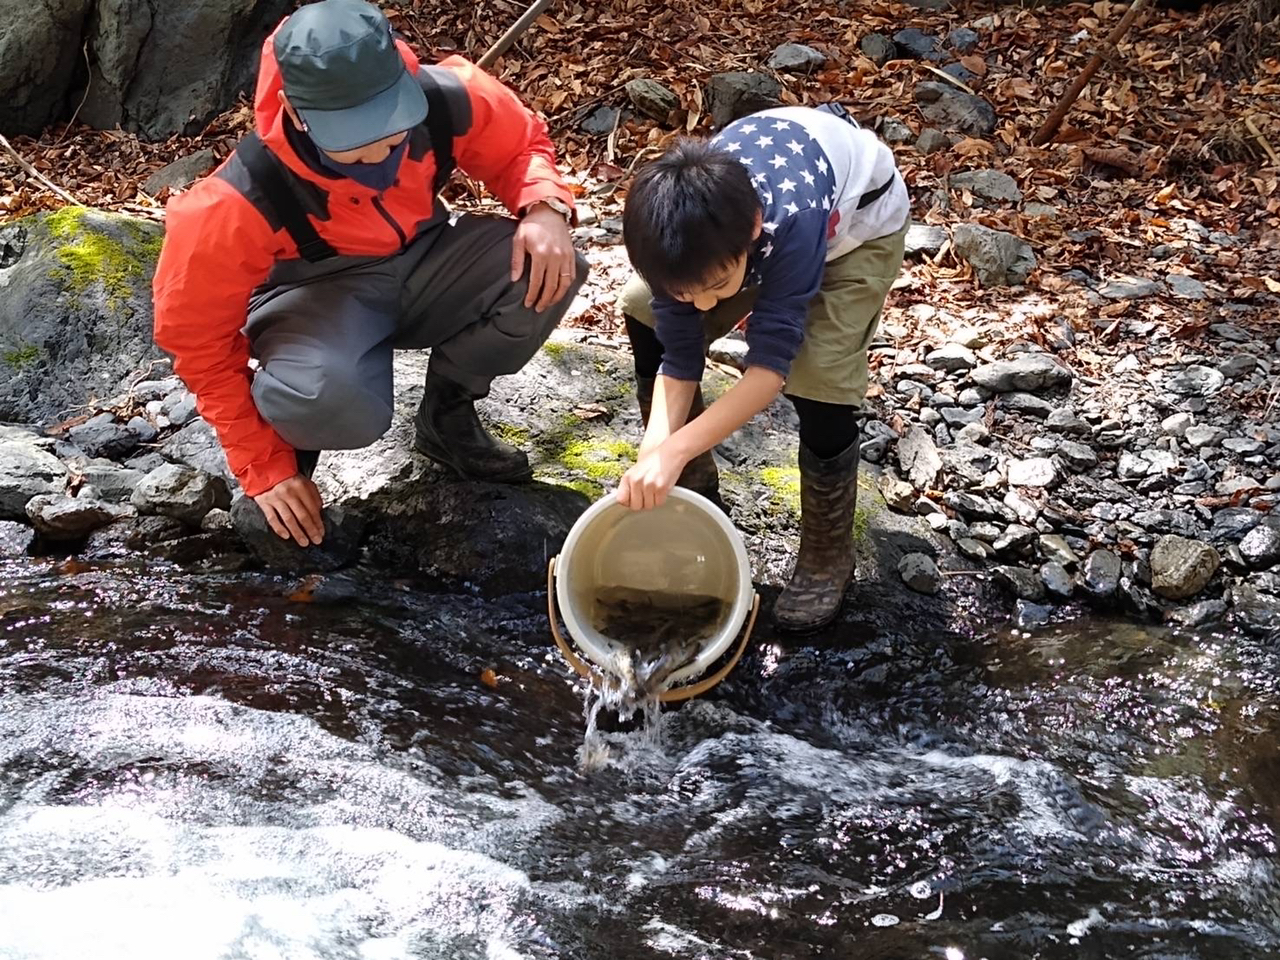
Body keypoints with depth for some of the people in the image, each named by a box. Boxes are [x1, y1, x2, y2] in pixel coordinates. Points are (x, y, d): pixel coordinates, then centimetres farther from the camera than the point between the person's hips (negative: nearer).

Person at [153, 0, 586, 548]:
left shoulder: (449, 100, -24)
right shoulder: (240, 202, -32)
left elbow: (521, 146, 0)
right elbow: (198, 335, -18)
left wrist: (545, 209, -24)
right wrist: (263, 465, -16)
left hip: (425, 265, 5)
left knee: (546, 271, -25)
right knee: (331, 402, -40)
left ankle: (447, 413, 2)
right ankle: (288, 435, 1)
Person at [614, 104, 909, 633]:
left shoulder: (792, 219, -46)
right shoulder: (679, 232, -31)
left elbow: (771, 363, -42)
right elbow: (679, 361, -23)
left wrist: (674, 450, -49)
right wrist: (653, 457, -39)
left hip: (858, 217, -5)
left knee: (819, 374, -25)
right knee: (645, 314, -7)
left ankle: (827, 555, -2)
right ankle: (691, 494, 12)